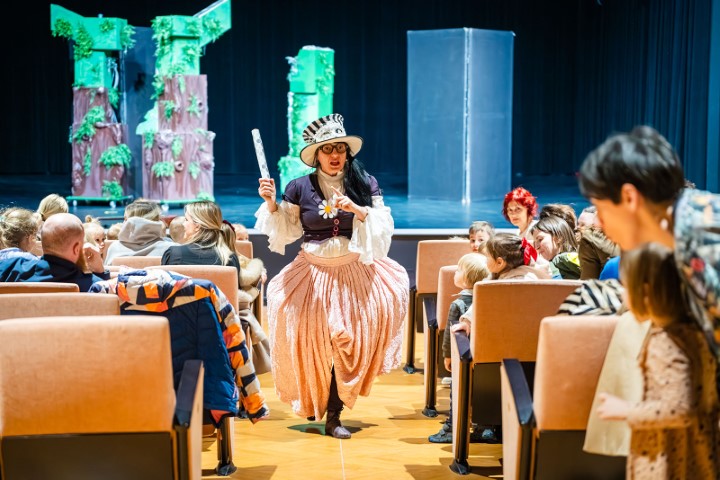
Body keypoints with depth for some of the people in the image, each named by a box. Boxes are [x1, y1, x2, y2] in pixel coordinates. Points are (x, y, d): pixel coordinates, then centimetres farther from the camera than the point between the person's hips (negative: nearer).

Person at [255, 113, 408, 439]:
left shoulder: (366, 184, 1)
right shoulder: (300, 188, 0)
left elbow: (384, 226, -3)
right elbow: (287, 231, 3)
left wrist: (358, 210, -19)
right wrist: (271, 204, -11)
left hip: (355, 275, 0)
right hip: (312, 275, 0)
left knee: (350, 344, -4)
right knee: (315, 344, -1)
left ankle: (333, 415, 9)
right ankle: (314, 403, 22)